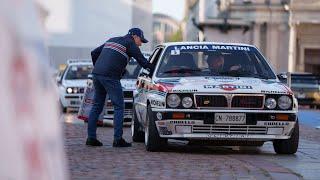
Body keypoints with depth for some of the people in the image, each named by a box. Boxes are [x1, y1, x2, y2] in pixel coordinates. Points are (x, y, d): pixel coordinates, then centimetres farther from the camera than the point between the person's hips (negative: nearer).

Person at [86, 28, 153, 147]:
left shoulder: (112, 40, 25)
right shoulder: (130, 44, 4)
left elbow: (94, 53, 27)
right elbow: (142, 61, 4)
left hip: (96, 74, 8)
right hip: (110, 77, -8)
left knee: (97, 106, 12)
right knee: (119, 107, -1)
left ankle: (91, 137, 10)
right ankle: (118, 139, -6)